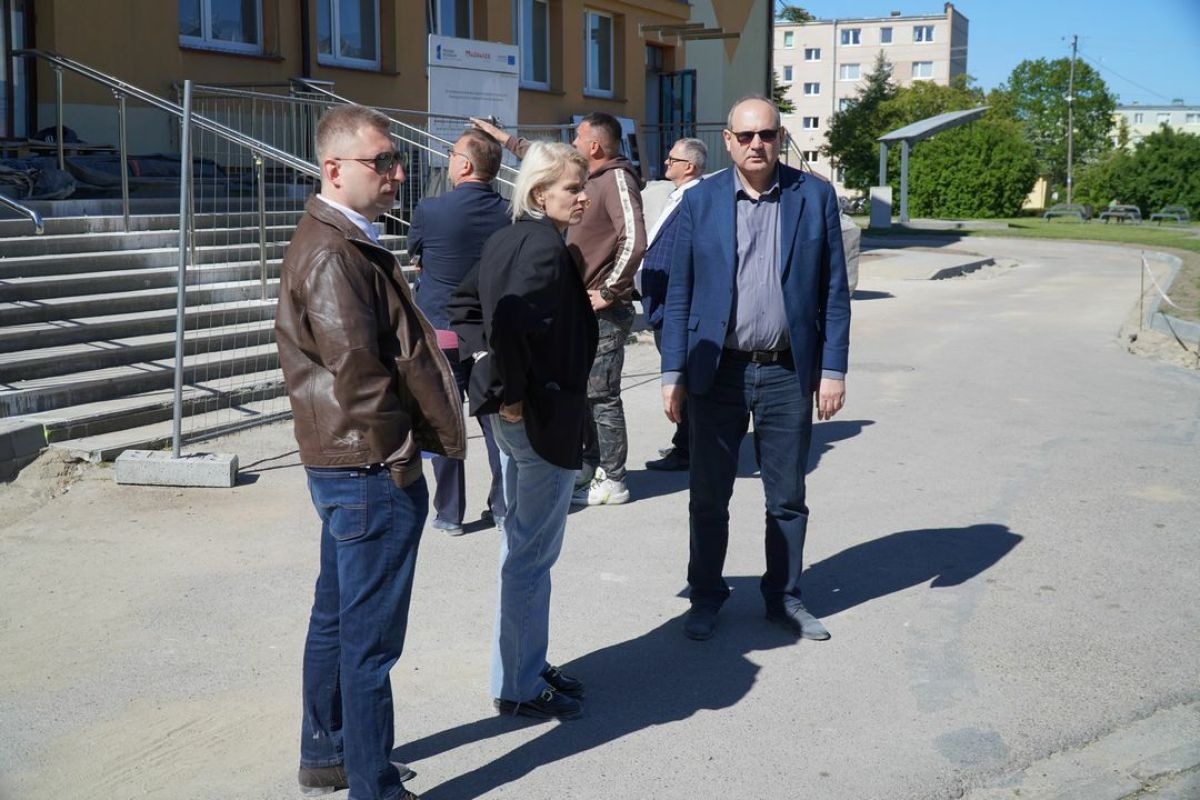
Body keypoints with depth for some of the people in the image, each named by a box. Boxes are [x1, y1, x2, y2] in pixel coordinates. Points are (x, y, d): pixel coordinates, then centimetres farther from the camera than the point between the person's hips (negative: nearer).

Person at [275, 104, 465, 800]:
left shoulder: (344, 241, 15)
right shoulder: (333, 254, -19)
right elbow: (356, 369, -24)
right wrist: (398, 455, -17)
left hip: (348, 466, 11)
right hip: (373, 471, -11)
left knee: (336, 617, 20)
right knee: (370, 637, -1)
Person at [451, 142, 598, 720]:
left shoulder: (505, 240, 9)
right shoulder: (548, 247, -18)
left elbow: (464, 307, 18)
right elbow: (509, 319, -33)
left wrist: (499, 368, 12)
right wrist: (512, 392, -21)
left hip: (513, 415, 10)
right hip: (543, 417, -10)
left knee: (522, 546, 19)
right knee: (531, 554, 1)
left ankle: (527, 666, 33)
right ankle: (518, 687, 13)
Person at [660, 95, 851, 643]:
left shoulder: (814, 197, 1)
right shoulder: (700, 201, 1)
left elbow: (834, 291, 1)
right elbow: (679, 294, 2)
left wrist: (833, 370, -4)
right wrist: (673, 373, -2)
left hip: (788, 373, 0)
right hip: (718, 372, 0)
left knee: (787, 498, 11)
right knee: (708, 496, 9)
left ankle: (784, 598, 27)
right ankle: (705, 596, 26)